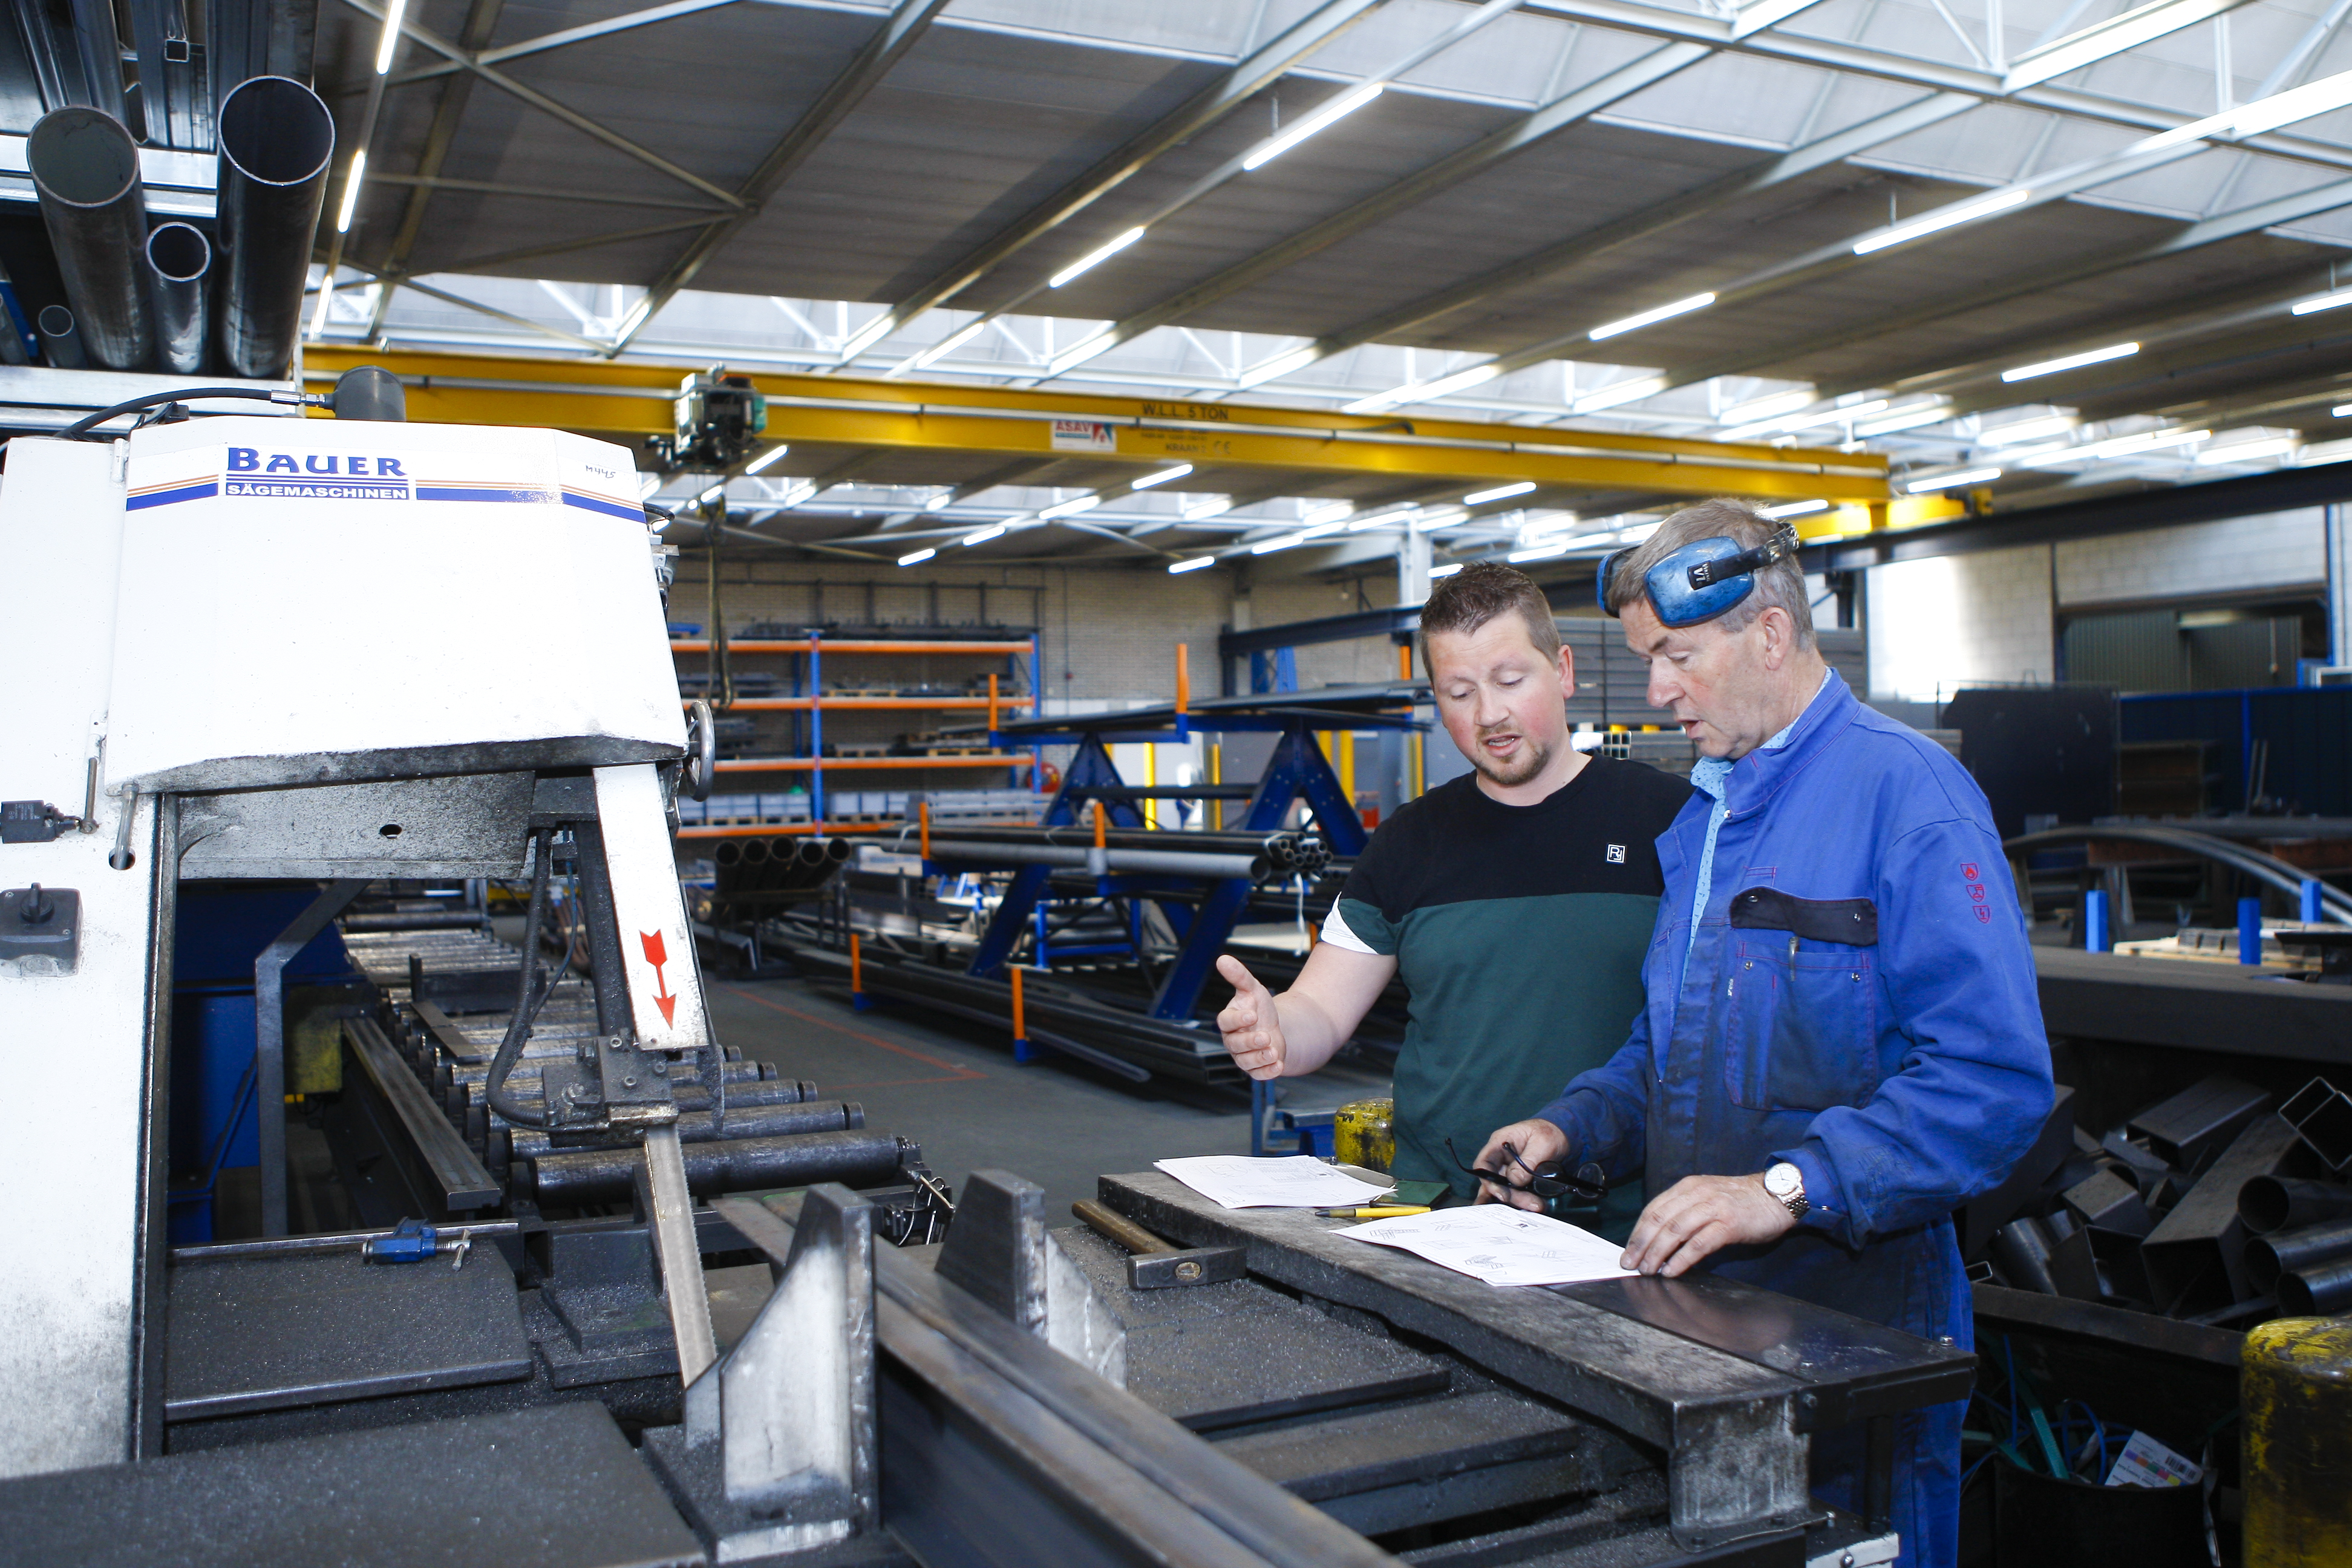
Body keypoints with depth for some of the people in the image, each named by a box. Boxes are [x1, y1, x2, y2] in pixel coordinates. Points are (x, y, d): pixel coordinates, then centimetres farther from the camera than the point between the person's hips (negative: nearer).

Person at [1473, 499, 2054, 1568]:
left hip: (1854, 1317, -7)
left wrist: (1785, 1186, -29)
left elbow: (1993, 1078, -23)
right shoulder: (1701, 814, 13)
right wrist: (1573, 1127, 5)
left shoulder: (1907, 792, -14)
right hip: (1694, 1298, 8)